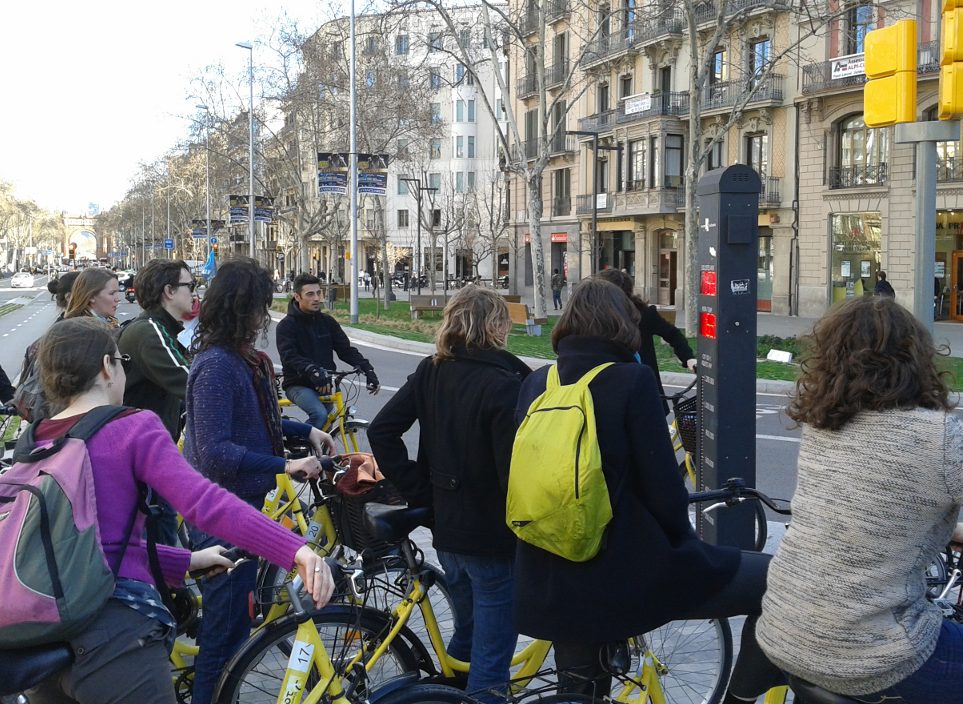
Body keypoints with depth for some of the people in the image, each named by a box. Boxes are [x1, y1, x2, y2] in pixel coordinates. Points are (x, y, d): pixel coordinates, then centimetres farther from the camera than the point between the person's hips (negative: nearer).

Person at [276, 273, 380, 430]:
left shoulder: (327, 321, 6)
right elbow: (289, 356, -23)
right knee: (319, 414, -30)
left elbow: (346, 349, 1)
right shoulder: (286, 325, -9)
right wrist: (312, 370, -41)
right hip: (298, 385, -6)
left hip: (323, 385, 6)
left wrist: (367, 368, -15)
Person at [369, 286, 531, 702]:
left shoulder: (431, 372, 1)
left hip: (445, 528, 7)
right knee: (491, 658, 7)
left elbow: (381, 431, 1)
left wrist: (418, 490, 2)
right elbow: (515, 472, -23)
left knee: (466, 635, 29)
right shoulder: (503, 384, -21)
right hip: (494, 540, -7)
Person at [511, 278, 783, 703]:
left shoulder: (535, 385, 4)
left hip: (550, 588, 7)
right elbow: (663, 489, -14)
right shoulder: (632, 381, -13)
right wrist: (683, 545, 5)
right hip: (632, 576, -6)